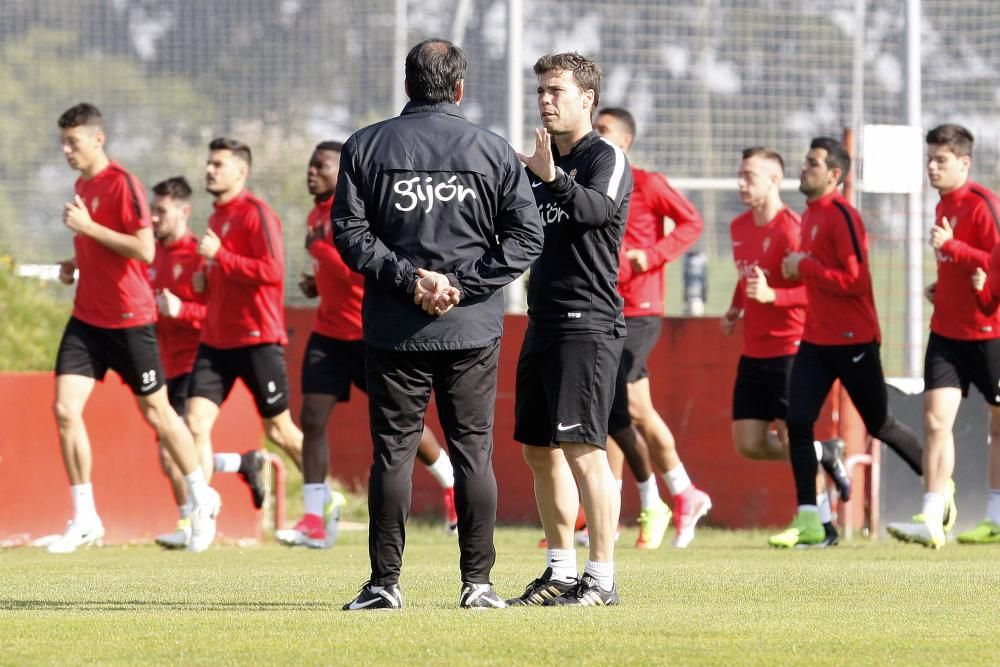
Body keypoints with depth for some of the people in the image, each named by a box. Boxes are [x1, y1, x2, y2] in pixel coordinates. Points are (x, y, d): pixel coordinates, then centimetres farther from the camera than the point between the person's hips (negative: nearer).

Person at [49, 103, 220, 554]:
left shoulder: (121, 183, -15)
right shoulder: (82, 185, 11)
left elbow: (144, 249, -22)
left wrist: (89, 227, -23)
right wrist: (75, 264, 7)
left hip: (128, 319, -7)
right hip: (87, 317, 7)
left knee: (155, 411, 6)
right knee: (65, 409, -6)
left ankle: (202, 499, 26)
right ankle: (84, 520, 1)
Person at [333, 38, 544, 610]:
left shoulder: (366, 147, 2)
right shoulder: (494, 151, 2)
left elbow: (349, 231, -4)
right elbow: (527, 236, -3)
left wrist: (409, 277, -7)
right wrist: (462, 283, -6)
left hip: (393, 329, 0)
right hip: (473, 331, 0)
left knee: (393, 451, 3)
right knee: (474, 451, 5)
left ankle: (386, 583, 1)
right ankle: (478, 583, 5)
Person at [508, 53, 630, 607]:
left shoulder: (606, 159, -6)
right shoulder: (537, 166, 18)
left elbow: (596, 209, -27)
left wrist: (554, 179, -44)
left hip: (588, 325, -9)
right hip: (542, 323, 9)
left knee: (582, 449, -13)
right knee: (539, 451, 10)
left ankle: (602, 578, -12)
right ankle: (560, 572, 18)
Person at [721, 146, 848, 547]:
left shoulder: (790, 229, -15)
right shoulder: (739, 227, 11)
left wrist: (771, 296, -32)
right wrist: (736, 308, 12)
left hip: (789, 349, -8)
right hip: (754, 352, 8)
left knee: (792, 439, -7)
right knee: (748, 443, 4)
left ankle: (822, 525, 7)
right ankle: (825, 455, 25)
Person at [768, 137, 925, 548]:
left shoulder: (842, 216, -15)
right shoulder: (809, 216, 12)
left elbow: (854, 279, -22)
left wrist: (805, 267, -18)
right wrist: (796, 271, 2)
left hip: (852, 340, -8)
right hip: (816, 339, 8)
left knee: (879, 424, 6)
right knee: (798, 421, -6)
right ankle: (808, 521, -7)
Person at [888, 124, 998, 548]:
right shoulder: (944, 206, 12)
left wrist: (950, 246, -25)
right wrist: (941, 287, 10)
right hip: (946, 331, 7)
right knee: (936, 420, -7)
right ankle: (932, 520, -11)